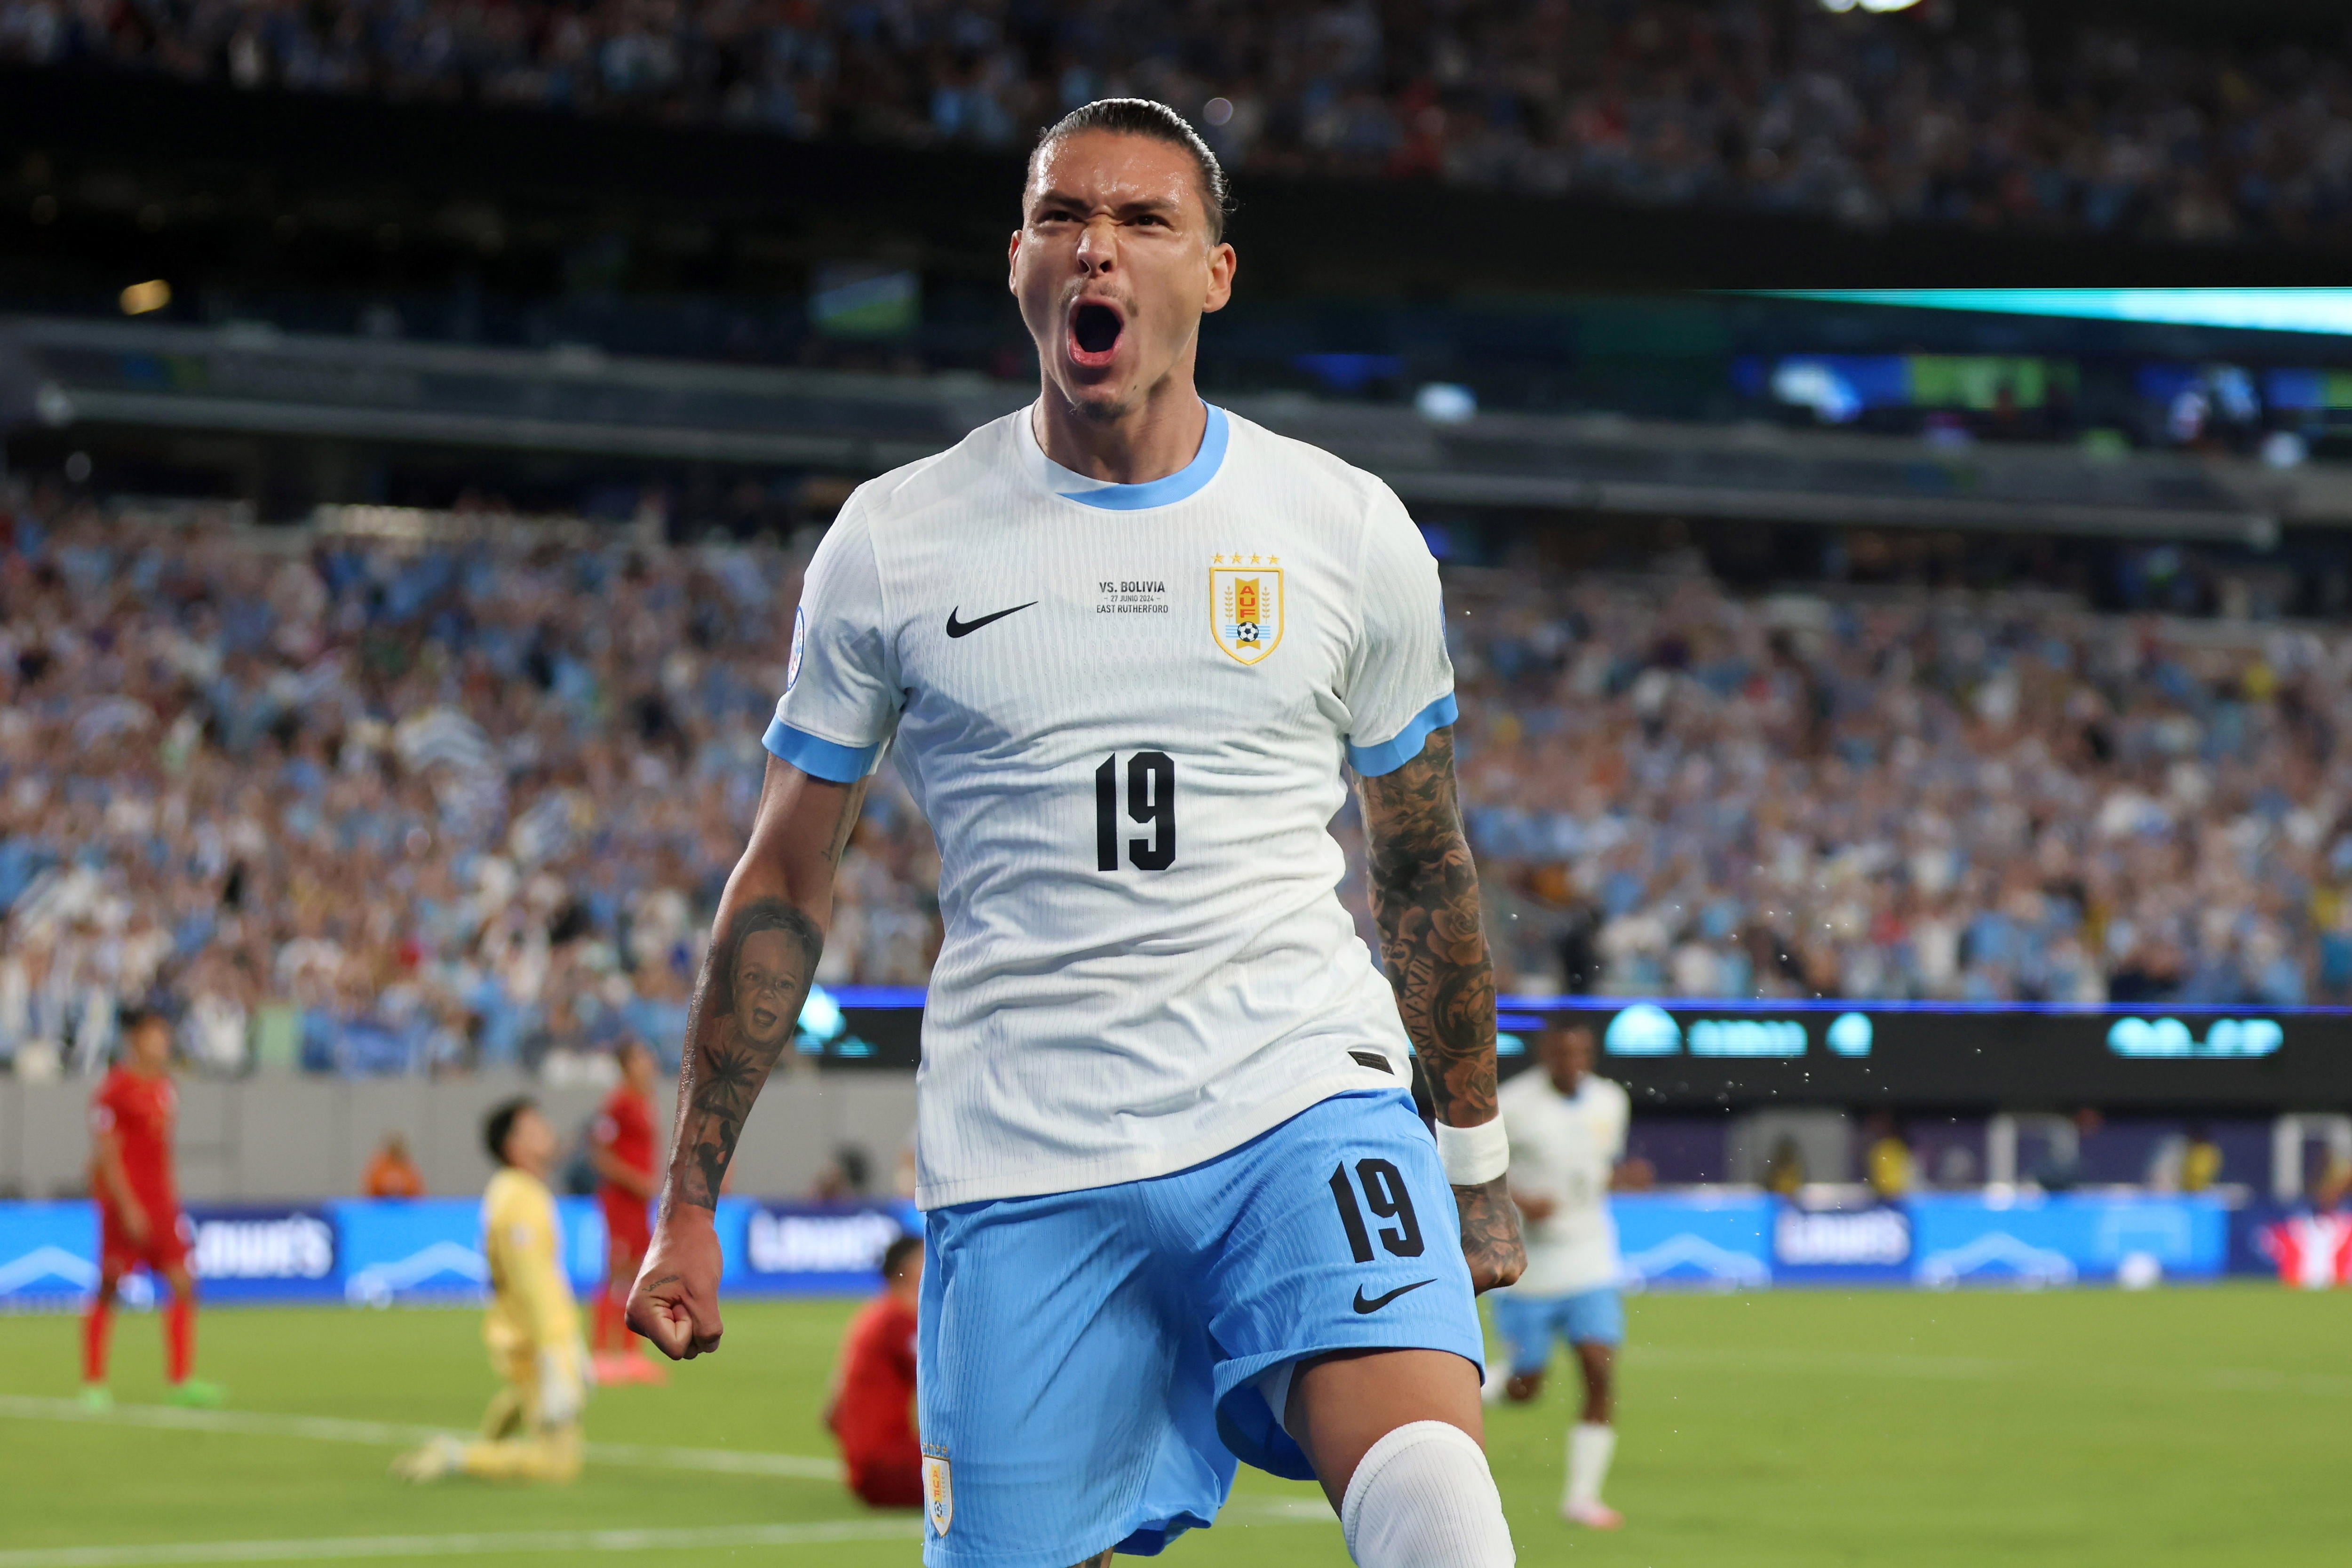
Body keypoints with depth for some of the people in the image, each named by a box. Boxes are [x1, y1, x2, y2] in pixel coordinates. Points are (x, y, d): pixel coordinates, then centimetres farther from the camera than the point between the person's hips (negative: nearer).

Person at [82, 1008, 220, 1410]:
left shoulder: (164, 1086, 13)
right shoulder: (114, 1091, -11)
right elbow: (106, 1154, -13)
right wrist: (127, 1207, -18)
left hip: (160, 1200, 7)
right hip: (125, 1202, -7)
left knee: (183, 1284, -2)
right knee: (108, 1290, -2)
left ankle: (180, 1381, -1)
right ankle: (93, 1384, 6)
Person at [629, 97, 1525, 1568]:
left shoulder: (1350, 531, 7)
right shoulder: (895, 540, 5)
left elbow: (1424, 864, 17)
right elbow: (787, 882, 10)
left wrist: (1477, 1163, 20)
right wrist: (690, 1201, 8)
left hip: (1305, 1105, 0)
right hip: (1026, 1163, 1)